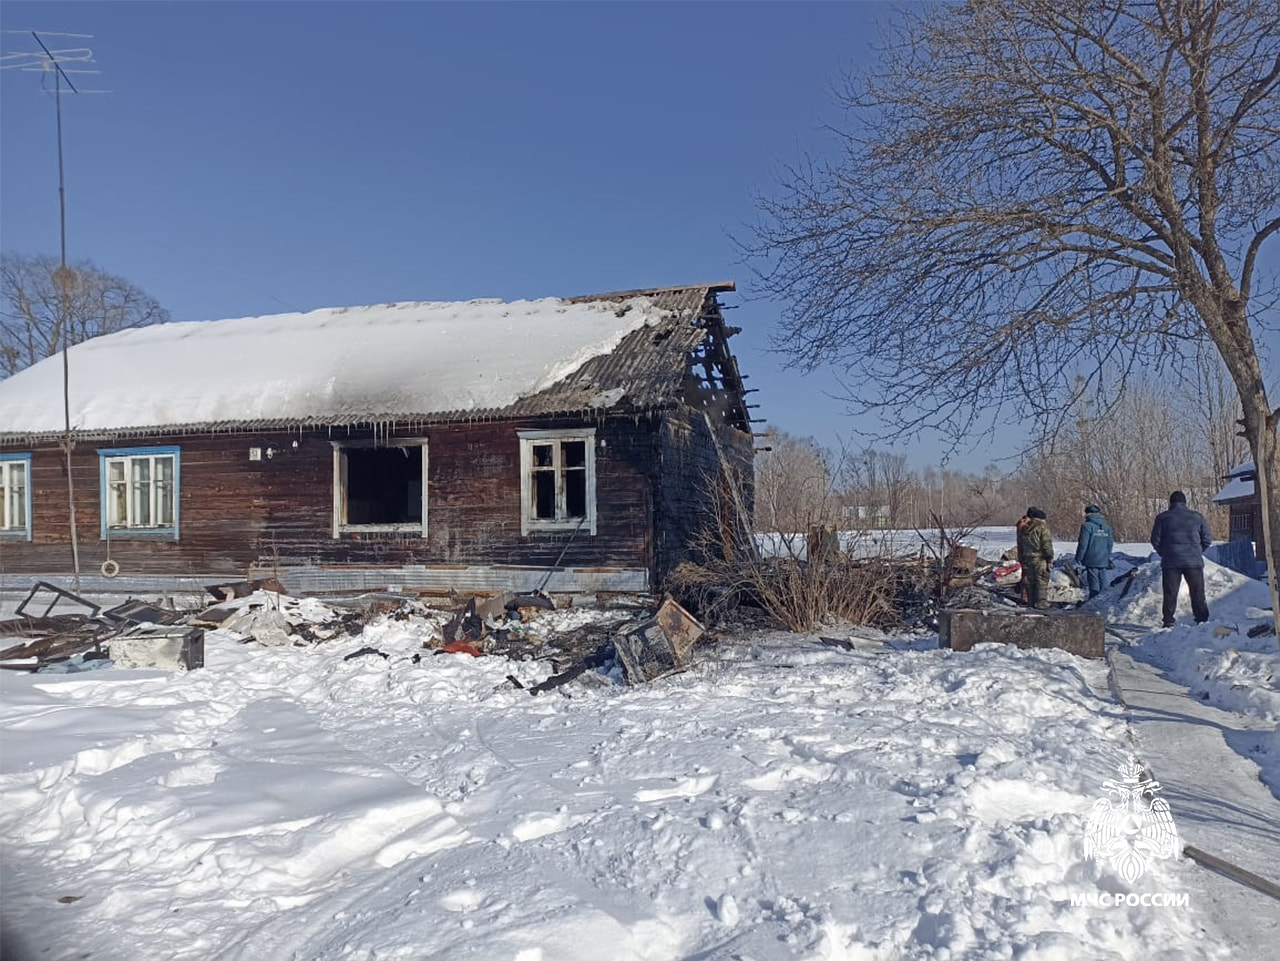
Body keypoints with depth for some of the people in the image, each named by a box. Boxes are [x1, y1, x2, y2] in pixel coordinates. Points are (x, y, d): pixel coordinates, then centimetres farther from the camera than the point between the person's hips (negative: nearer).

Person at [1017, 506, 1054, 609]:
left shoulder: (1022, 528, 10)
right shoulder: (1042, 528, -12)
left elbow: (1020, 547, 16)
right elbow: (1047, 545, -12)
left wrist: (1021, 560, 21)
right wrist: (1050, 557, 0)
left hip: (1027, 559, 6)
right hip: (1040, 559, -6)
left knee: (1030, 582, 12)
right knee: (1042, 582, -1)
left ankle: (1031, 603, 16)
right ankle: (1041, 603, -3)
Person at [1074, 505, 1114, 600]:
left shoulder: (1087, 526, -11)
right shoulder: (1106, 526, 11)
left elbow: (1083, 544, -12)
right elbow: (1110, 543, 16)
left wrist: (1078, 559, -4)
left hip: (1091, 561, -6)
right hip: (1103, 561, 6)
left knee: (1094, 585, -5)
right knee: (1102, 584, 13)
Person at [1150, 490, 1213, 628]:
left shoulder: (1162, 517, 0)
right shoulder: (1197, 517, 3)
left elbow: (1155, 539, 0)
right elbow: (1208, 539, 5)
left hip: (1170, 561, -1)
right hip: (1194, 561, 1)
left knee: (1170, 594, 5)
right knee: (1198, 593, 9)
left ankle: (1168, 622, 3)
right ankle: (1202, 621, 9)